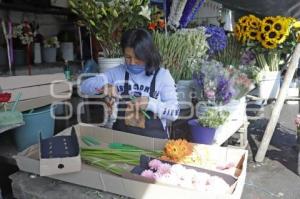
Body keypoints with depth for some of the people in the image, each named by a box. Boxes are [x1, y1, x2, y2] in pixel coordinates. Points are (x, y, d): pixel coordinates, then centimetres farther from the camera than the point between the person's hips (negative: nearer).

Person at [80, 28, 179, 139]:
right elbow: (84, 86, 5)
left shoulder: (162, 75, -2)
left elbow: (174, 112, -6)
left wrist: (150, 103, -22)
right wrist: (103, 86, -14)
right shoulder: (117, 72, 5)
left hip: (153, 140, -1)